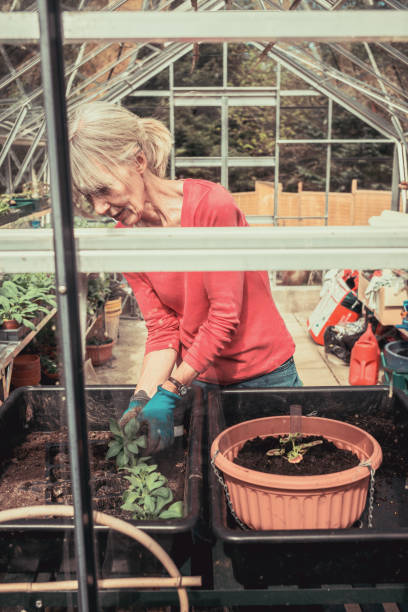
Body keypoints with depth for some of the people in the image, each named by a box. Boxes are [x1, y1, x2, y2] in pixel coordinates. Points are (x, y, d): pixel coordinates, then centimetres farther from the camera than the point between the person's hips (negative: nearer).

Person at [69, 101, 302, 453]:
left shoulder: (211, 205, -24)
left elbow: (225, 316, -23)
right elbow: (162, 328, -6)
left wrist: (169, 392, -25)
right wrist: (143, 397, -20)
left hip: (263, 371, -4)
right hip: (198, 377, 4)